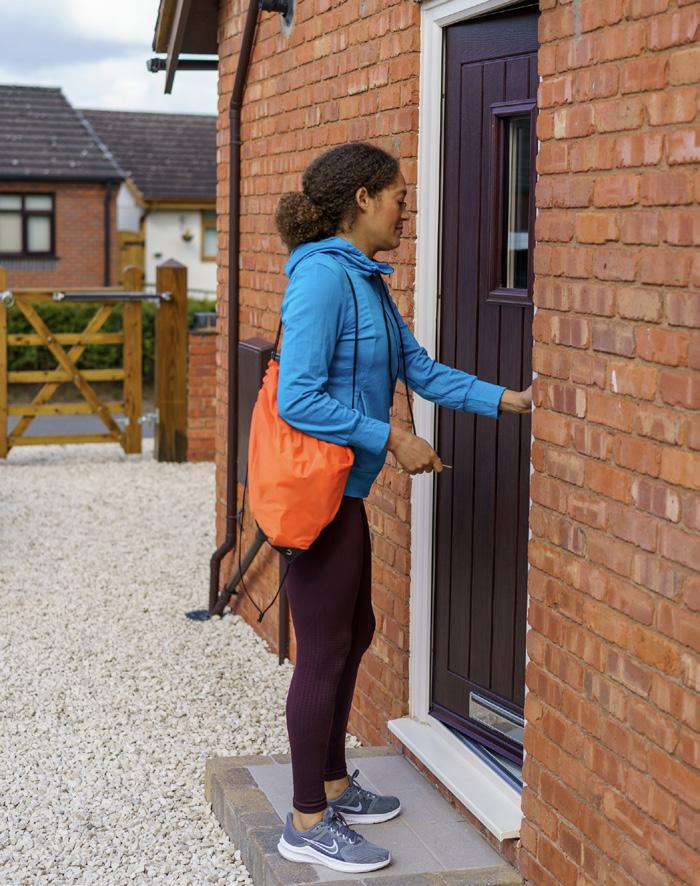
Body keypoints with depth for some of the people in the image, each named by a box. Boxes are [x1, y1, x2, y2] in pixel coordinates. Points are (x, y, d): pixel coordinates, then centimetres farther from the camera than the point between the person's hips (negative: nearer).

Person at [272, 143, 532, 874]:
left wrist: (506, 400, 7)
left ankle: (333, 787, 35)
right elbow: (299, 399, -24)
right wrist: (393, 440, -18)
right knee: (324, 650, 0)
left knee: (353, 634, 19)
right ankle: (307, 825, 14)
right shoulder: (323, 276, -20)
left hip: (343, 489, 10)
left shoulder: (367, 281, 10)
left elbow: (419, 370, 13)